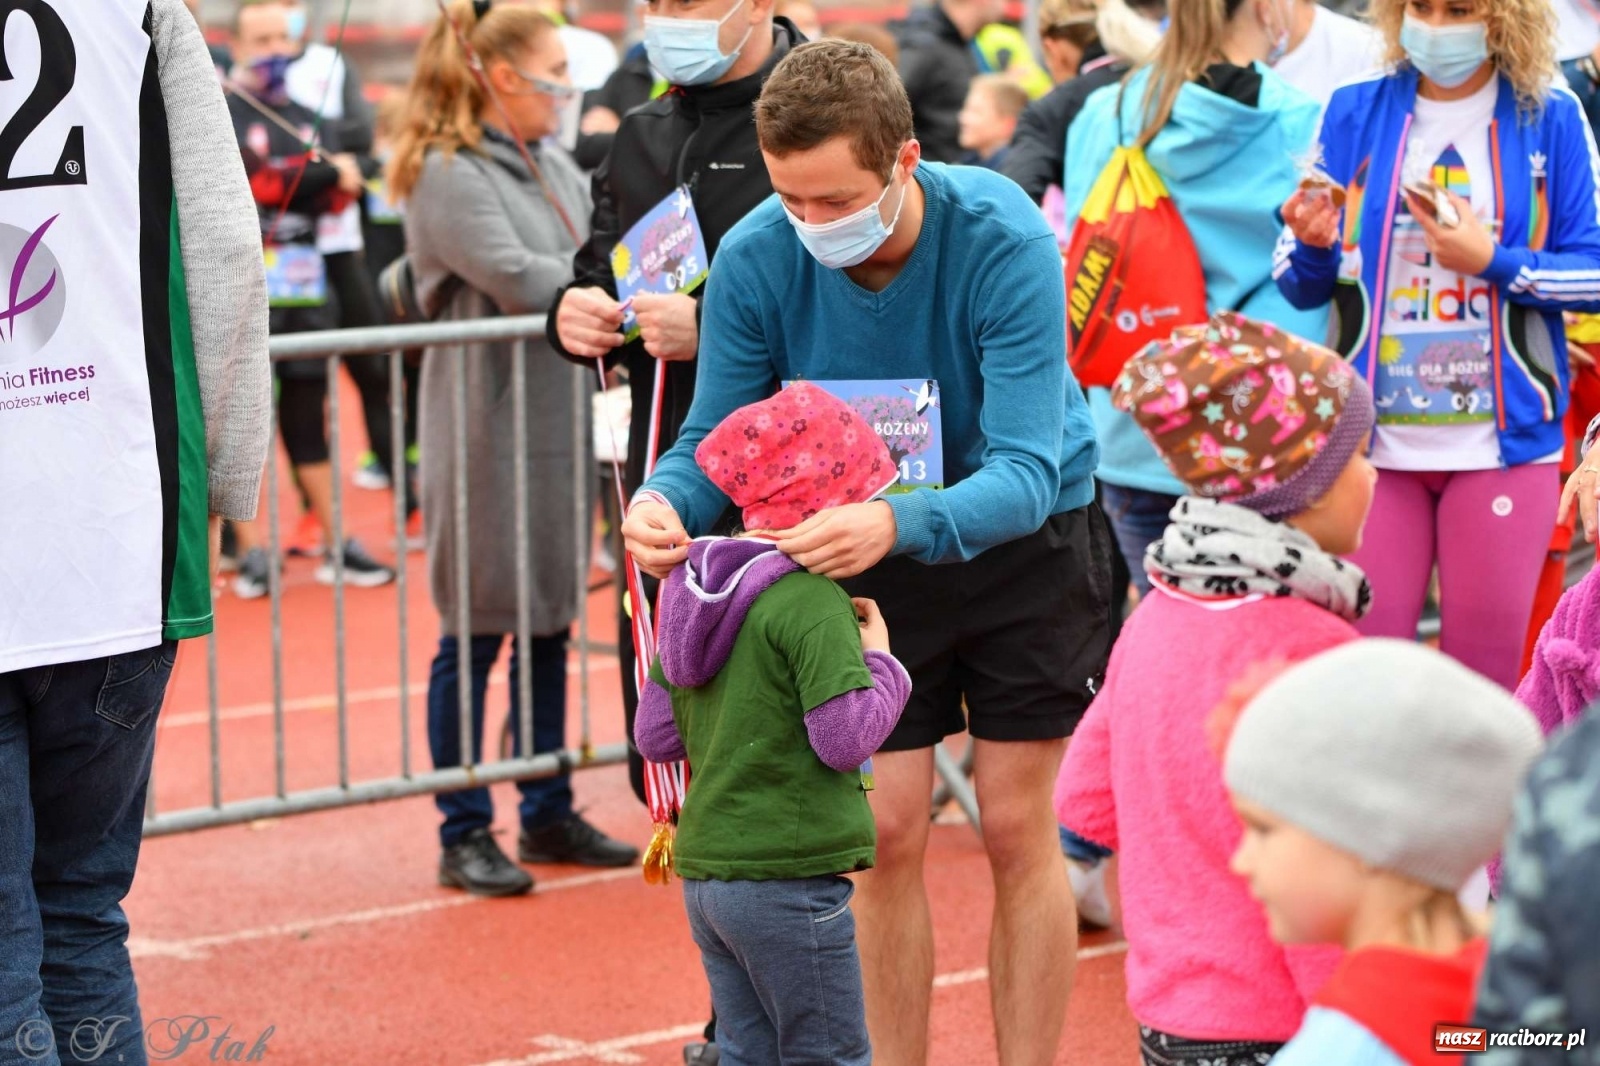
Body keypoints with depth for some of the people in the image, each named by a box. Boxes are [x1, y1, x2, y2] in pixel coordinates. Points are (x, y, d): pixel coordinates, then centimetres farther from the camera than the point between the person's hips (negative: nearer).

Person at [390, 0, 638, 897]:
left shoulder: (556, 168, 14)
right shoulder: (449, 174, -11)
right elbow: (519, 282, -20)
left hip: (559, 417, 8)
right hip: (488, 427, -8)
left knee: (551, 624, 12)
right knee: (477, 634, -1)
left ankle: (549, 814, 22)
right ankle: (465, 834, 6)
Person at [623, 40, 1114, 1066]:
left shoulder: (1004, 242, -31)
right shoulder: (756, 259, -22)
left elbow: (1023, 472, -36)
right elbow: (717, 438, -13)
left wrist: (899, 523, -55)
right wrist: (667, 503, -37)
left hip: (1023, 533, -2)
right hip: (865, 552, 2)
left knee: (1017, 832, 0)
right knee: (887, 835, 1)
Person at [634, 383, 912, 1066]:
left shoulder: (690, 593, 10)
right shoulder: (813, 603, -16)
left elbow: (655, 735, 13)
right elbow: (846, 738, -20)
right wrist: (880, 660, -4)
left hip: (704, 877, 8)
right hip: (789, 879, -8)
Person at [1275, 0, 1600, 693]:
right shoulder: (1355, 114, 4)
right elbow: (1303, 289, 6)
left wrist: (1494, 260, -14)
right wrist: (1314, 246, -16)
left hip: (1505, 441, -1)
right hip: (1376, 442, 1)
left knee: (1483, 679, 4)